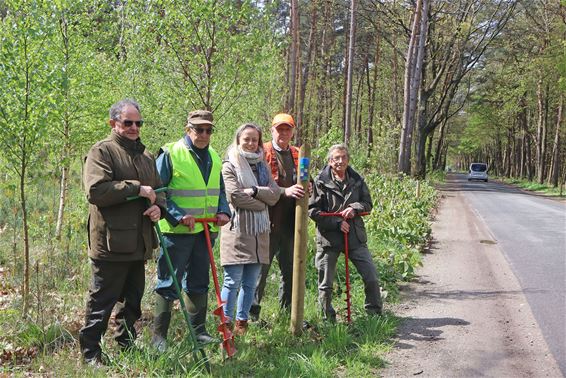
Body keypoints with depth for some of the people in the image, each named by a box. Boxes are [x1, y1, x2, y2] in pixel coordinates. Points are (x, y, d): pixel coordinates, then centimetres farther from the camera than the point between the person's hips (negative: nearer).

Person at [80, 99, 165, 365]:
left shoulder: (145, 156, 19)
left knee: (132, 300, 17)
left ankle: (127, 347, 32)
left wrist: (158, 206, 0)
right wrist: (137, 188, -19)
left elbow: (158, 190, 23)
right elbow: (96, 190, -20)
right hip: (111, 242, -8)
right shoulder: (102, 151, -7)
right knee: (102, 301, -1)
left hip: (139, 242, 8)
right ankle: (90, 353, 12)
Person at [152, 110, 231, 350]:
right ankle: (159, 335, 8)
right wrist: (179, 216, -20)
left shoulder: (214, 157, 12)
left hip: (206, 231, 6)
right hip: (177, 231, -6)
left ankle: (198, 330, 27)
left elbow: (220, 190, 21)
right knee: (169, 283, -1)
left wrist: (223, 211, 2)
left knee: (199, 283, 15)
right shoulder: (170, 154, -8)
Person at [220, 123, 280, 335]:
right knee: (233, 281, -7)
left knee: (250, 283, 9)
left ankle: (242, 322, 19)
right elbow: (235, 196, -12)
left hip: (259, 232, 5)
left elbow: (275, 195, 5)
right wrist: (261, 203, -3)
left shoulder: (262, 166, 17)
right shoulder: (230, 166, 1)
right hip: (237, 230, -5)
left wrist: (254, 191, -11)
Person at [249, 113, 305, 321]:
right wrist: (284, 191, -24)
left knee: (291, 269, 12)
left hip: (290, 222, 6)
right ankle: (252, 312, 10)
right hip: (268, 220, -6)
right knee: (261, 267, 0)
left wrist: (306, 188, -3)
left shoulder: (298, 155, 17)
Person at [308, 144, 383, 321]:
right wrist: (337, 222, -15)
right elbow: (313, 211, -10)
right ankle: (328, 319, 24)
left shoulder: (357, 180, 5)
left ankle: (375, 314, 22)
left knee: (372, 278, 3)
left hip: (355, 236, 3)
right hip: (328, 238, -3)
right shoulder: (320, 182, -7)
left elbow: (368, 203, 11)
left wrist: (355, 208, -11)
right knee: (325, 284, 7)